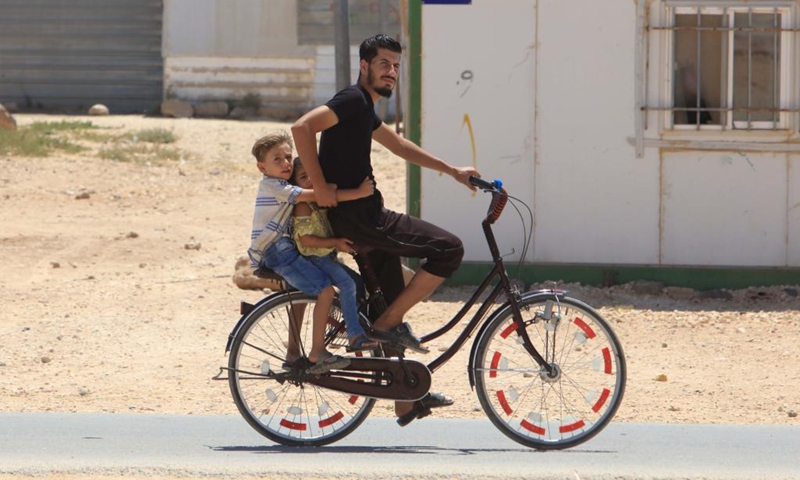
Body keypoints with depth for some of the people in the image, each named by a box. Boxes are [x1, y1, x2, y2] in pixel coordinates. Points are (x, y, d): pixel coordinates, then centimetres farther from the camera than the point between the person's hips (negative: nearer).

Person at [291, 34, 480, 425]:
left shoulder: (364, 108, 18)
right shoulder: (353, 100, -13)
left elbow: (399, 146, 32)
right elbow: (301, 127, -26)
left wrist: (452, 171, 31)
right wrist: (320, 186, -23)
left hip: (365, 216, 10)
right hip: (356, 217, -10)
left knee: (392, 305, 16)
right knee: (448, 249, -13)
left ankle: (406, 403, 22)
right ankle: (388, 323, -8)